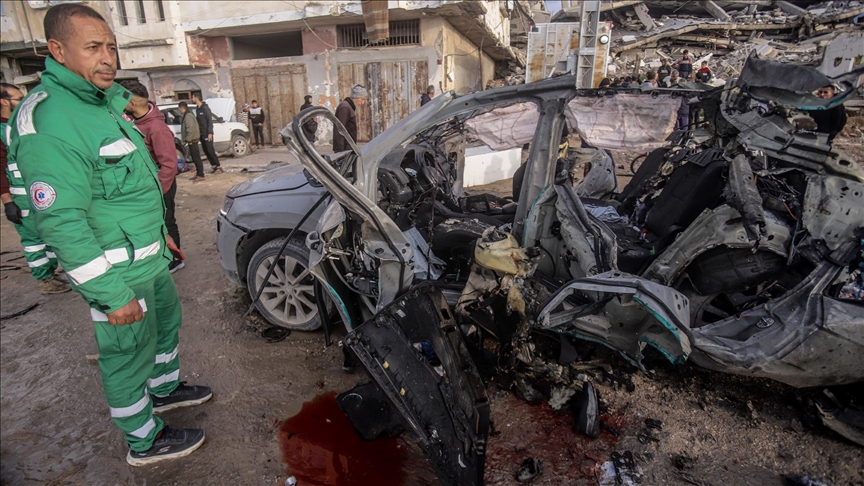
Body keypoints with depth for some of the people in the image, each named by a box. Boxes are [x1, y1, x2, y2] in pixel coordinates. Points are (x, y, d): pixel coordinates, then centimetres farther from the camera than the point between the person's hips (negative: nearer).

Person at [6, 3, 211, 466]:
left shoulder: (104, 102, 8)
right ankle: (145, 442, 28)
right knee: (128, 355, 7)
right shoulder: (47, 120, -23)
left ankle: (165, 389, 51)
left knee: (166, 320, 26)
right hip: (118, 272, -10)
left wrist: (159, 233, 23)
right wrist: (112, 295, -25)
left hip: (149, 258, 10)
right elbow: (61, 222, -26)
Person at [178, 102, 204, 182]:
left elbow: (191, 128, -23)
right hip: (192, 140, 11)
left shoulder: (188, 116, -15)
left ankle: (201, 175, -8)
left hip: (192, 140, -11)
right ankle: (198, 174, 18)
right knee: (195, 158, 13)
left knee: (196, 158, -9)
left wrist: (189, 139, -20)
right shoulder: (186, 115, 18)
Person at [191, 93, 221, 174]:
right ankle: (213, 166, 13)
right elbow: (198, 122, 17)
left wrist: (210, 133, -20)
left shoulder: (205, 108, -9)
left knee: (210, 150, -9)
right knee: (206, 151, 7)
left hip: (207, 134, -8)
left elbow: (210, 121, -15)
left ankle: (218, 167, -4)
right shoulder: (197, 109, 15)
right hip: (201, 134, 8)